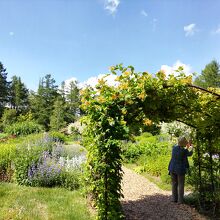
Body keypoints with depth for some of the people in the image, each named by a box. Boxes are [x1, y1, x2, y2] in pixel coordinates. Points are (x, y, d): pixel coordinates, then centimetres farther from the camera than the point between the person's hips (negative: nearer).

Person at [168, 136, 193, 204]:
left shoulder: (174, 147, -4)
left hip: (172, 168, 5)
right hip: (180, 169, -5)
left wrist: (186, 147, 26)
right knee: (180, 185, 9)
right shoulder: (184, 151, -17)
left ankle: (174, 198, 22)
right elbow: (190, 154, 4)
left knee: (174, 184, 15)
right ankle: (180, 200, 14)